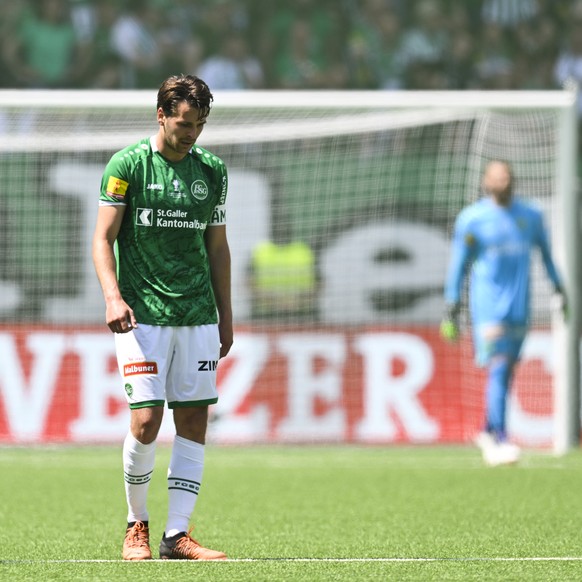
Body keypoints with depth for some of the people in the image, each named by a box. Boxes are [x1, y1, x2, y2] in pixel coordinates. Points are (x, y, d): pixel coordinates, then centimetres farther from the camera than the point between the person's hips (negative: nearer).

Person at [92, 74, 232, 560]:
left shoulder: (212, 170, 10)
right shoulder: (127, 165, -2)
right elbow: (103, 238, -3)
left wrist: (225, 314, 15)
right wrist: (113, 297, -17)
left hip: (198, 315, 4)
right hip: (143, 314, -4)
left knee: (193, 421, -1)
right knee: (146, 421, -11)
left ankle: (178, 534, 3)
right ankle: (137, 524, 9)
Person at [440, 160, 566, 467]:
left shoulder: (530, 216, 9)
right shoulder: (472, 219, -3)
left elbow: (546, 254, 22)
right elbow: (458, 265, 0)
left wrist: (559, 288, 20)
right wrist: (451, 308, -2)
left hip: (519, 306, 5)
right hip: (487, 303, -5)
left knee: (507, 372, 9)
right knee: (498, 369, -15)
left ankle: (488, 433, 26)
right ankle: (500, 441, -18)